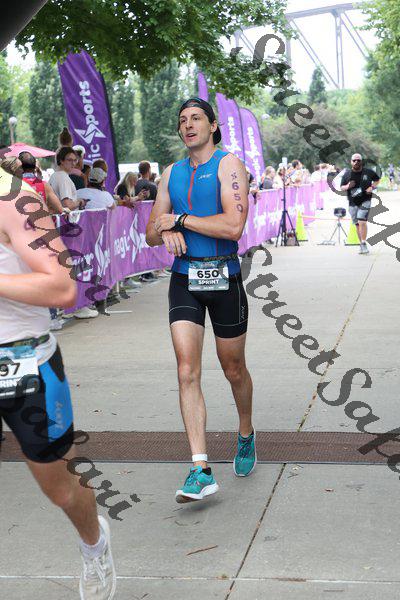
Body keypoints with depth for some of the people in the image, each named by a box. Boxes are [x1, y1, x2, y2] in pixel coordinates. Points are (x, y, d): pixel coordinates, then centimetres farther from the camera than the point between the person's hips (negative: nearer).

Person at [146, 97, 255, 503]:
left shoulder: (229, 165, -5)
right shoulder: (172, 173, 12)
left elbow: (233, 226, -20)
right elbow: (151, 235, 15)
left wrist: (177, 219, -11)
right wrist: (165, 232, -10)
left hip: (224, 277, -4)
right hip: (184, 278, 4)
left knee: (233, 370, 11)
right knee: (187, 372, -8)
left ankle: (246, 436, 38)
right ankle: (200, 470, -8)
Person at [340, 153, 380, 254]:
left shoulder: (368, 172, -3)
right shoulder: (347, 174, -1)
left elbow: (377, 180, 14)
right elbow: (341, 188, 7)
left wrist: (372, 187, -5)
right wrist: (347, 186, -15)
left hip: (365, 201, -3)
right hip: (353, 203, 3)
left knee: (362, 222, -19)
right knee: (357, 224, 9)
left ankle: (364, 244, -13)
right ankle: (362, 245, 19)